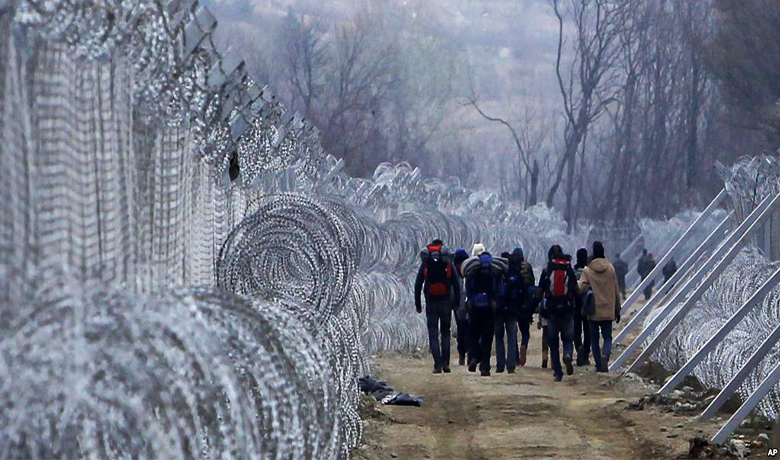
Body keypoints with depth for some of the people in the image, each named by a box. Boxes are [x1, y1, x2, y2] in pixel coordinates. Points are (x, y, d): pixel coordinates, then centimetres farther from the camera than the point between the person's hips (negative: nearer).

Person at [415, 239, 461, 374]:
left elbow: (417, 285, 2)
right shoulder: (448, 264, 3)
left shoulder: (425, 264, 4)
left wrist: (418, 304, 6)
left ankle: (438, 364, -8)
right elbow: (456, 284, 0)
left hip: (431, 303, -1)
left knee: (433, 335, 2)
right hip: (446, 302, 1)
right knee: (445, 333, 12)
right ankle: (445, 363, 3)